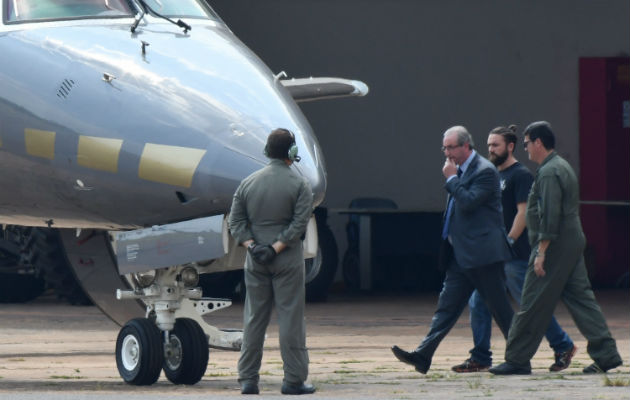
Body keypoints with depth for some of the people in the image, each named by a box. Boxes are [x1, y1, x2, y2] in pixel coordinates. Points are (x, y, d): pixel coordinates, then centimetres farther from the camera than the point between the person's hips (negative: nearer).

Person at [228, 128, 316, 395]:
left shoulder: (248, 183, 6)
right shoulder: (299, 185, -5)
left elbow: (235, 220, 2)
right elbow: (300, 222, -13)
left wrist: (251, 245, -5)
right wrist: (276, 247, -13)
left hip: (255, 261, 4)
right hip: (288, 260, -4)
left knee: (254, 318, 8)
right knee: (291, 318, 0)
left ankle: (247, 379, 7)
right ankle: (293, 379, 0)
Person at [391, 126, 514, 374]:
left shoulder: (485, 171, -11)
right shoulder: (461, 170, 17)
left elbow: (468, 202, -22)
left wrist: (452, 179, -12)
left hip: (482, 251, -9)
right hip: (461, 255, 9)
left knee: (498, 306, -1)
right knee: (447, 305, 2)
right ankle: (423, 356, -5)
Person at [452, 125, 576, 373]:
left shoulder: (521, 175, -11)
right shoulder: (494, 174, 15)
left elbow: (523, 213, -17)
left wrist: (508, 242, -20)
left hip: (515, 256, -9)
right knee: (478, 303, 3)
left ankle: (563, 347, 14)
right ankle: (480, 359, 7)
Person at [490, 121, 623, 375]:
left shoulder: (549, 173, -15)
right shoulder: (562, 167, 18)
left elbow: (550, 216, -22)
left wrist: (541, 252, -21)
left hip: (555, 246, -10)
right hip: (573, 242, 10)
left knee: (533, 305, -3)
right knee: (580, 297, 8)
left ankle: (517, 360, 2)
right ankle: (606, 354, 2)